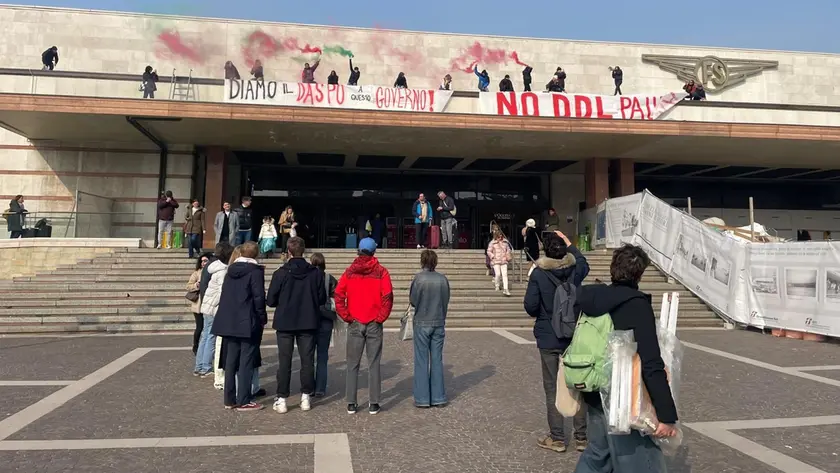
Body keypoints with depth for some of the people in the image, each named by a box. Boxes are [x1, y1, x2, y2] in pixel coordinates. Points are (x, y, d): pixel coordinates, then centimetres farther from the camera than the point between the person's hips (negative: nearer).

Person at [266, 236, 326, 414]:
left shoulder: (280, 273, -11)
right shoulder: (316, 273, -6)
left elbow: (271, 300, -7)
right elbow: (322, 299, 0)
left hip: (285, 323, -1)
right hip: (308, 323, 1)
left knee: (284, 361, 5)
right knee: (307, 360, 10)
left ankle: (282, 399, 8)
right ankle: (306, 397, 15)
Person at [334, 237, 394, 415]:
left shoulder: (349, 272, 2)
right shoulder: (381, 272, -3)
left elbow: (339, 296, -5)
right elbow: (387, 297, -12)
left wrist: (347, 317, 1)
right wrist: (381, 318, -3)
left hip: (354, 325, 1)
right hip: (374, 324, -1)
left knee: (353, 364, 9)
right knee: (373, 364, 5)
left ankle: (351, 403, 12)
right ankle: (374, 404, 8)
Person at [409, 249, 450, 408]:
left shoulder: (419, 278, -11)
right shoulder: (443, 279, -1)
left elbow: (413, 301, -6)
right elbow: (446, 301, 4)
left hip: (422, 324, -3)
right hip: (439, 324, 3)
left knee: (422, 361, 5)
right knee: (437, 360, 10)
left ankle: (422, 398, 8)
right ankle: (438, 397, 14)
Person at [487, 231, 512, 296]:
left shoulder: (505, 242, 9)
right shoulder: (492, 243, 0)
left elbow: (508, 250, 22)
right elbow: (489, 251, 2)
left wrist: (508, 257, 8)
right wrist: (493, 256, -10)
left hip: (504, 261, 3)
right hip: (496, 261, -2)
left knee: (504, 274, -6)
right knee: (498, 274, -9)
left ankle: (506, 289, -7)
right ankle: (496, 285, 20)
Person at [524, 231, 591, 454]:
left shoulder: (539, 273, -13)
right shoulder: (575, 269, -3)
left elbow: (530, 306, -13)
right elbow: (584, 263, 22)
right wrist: (569, 243, 26)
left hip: (548, 338, -3)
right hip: (574, 336, 3)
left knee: (552, 388, 6)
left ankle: (557, 438, 12)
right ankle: (581, 437, 18)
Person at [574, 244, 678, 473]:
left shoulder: (593, 298, 2)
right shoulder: (637, 304, -18)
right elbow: (651, 364, -23)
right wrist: (667, 414, -21)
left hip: (595, 394, 7)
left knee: (597, 454, 23)